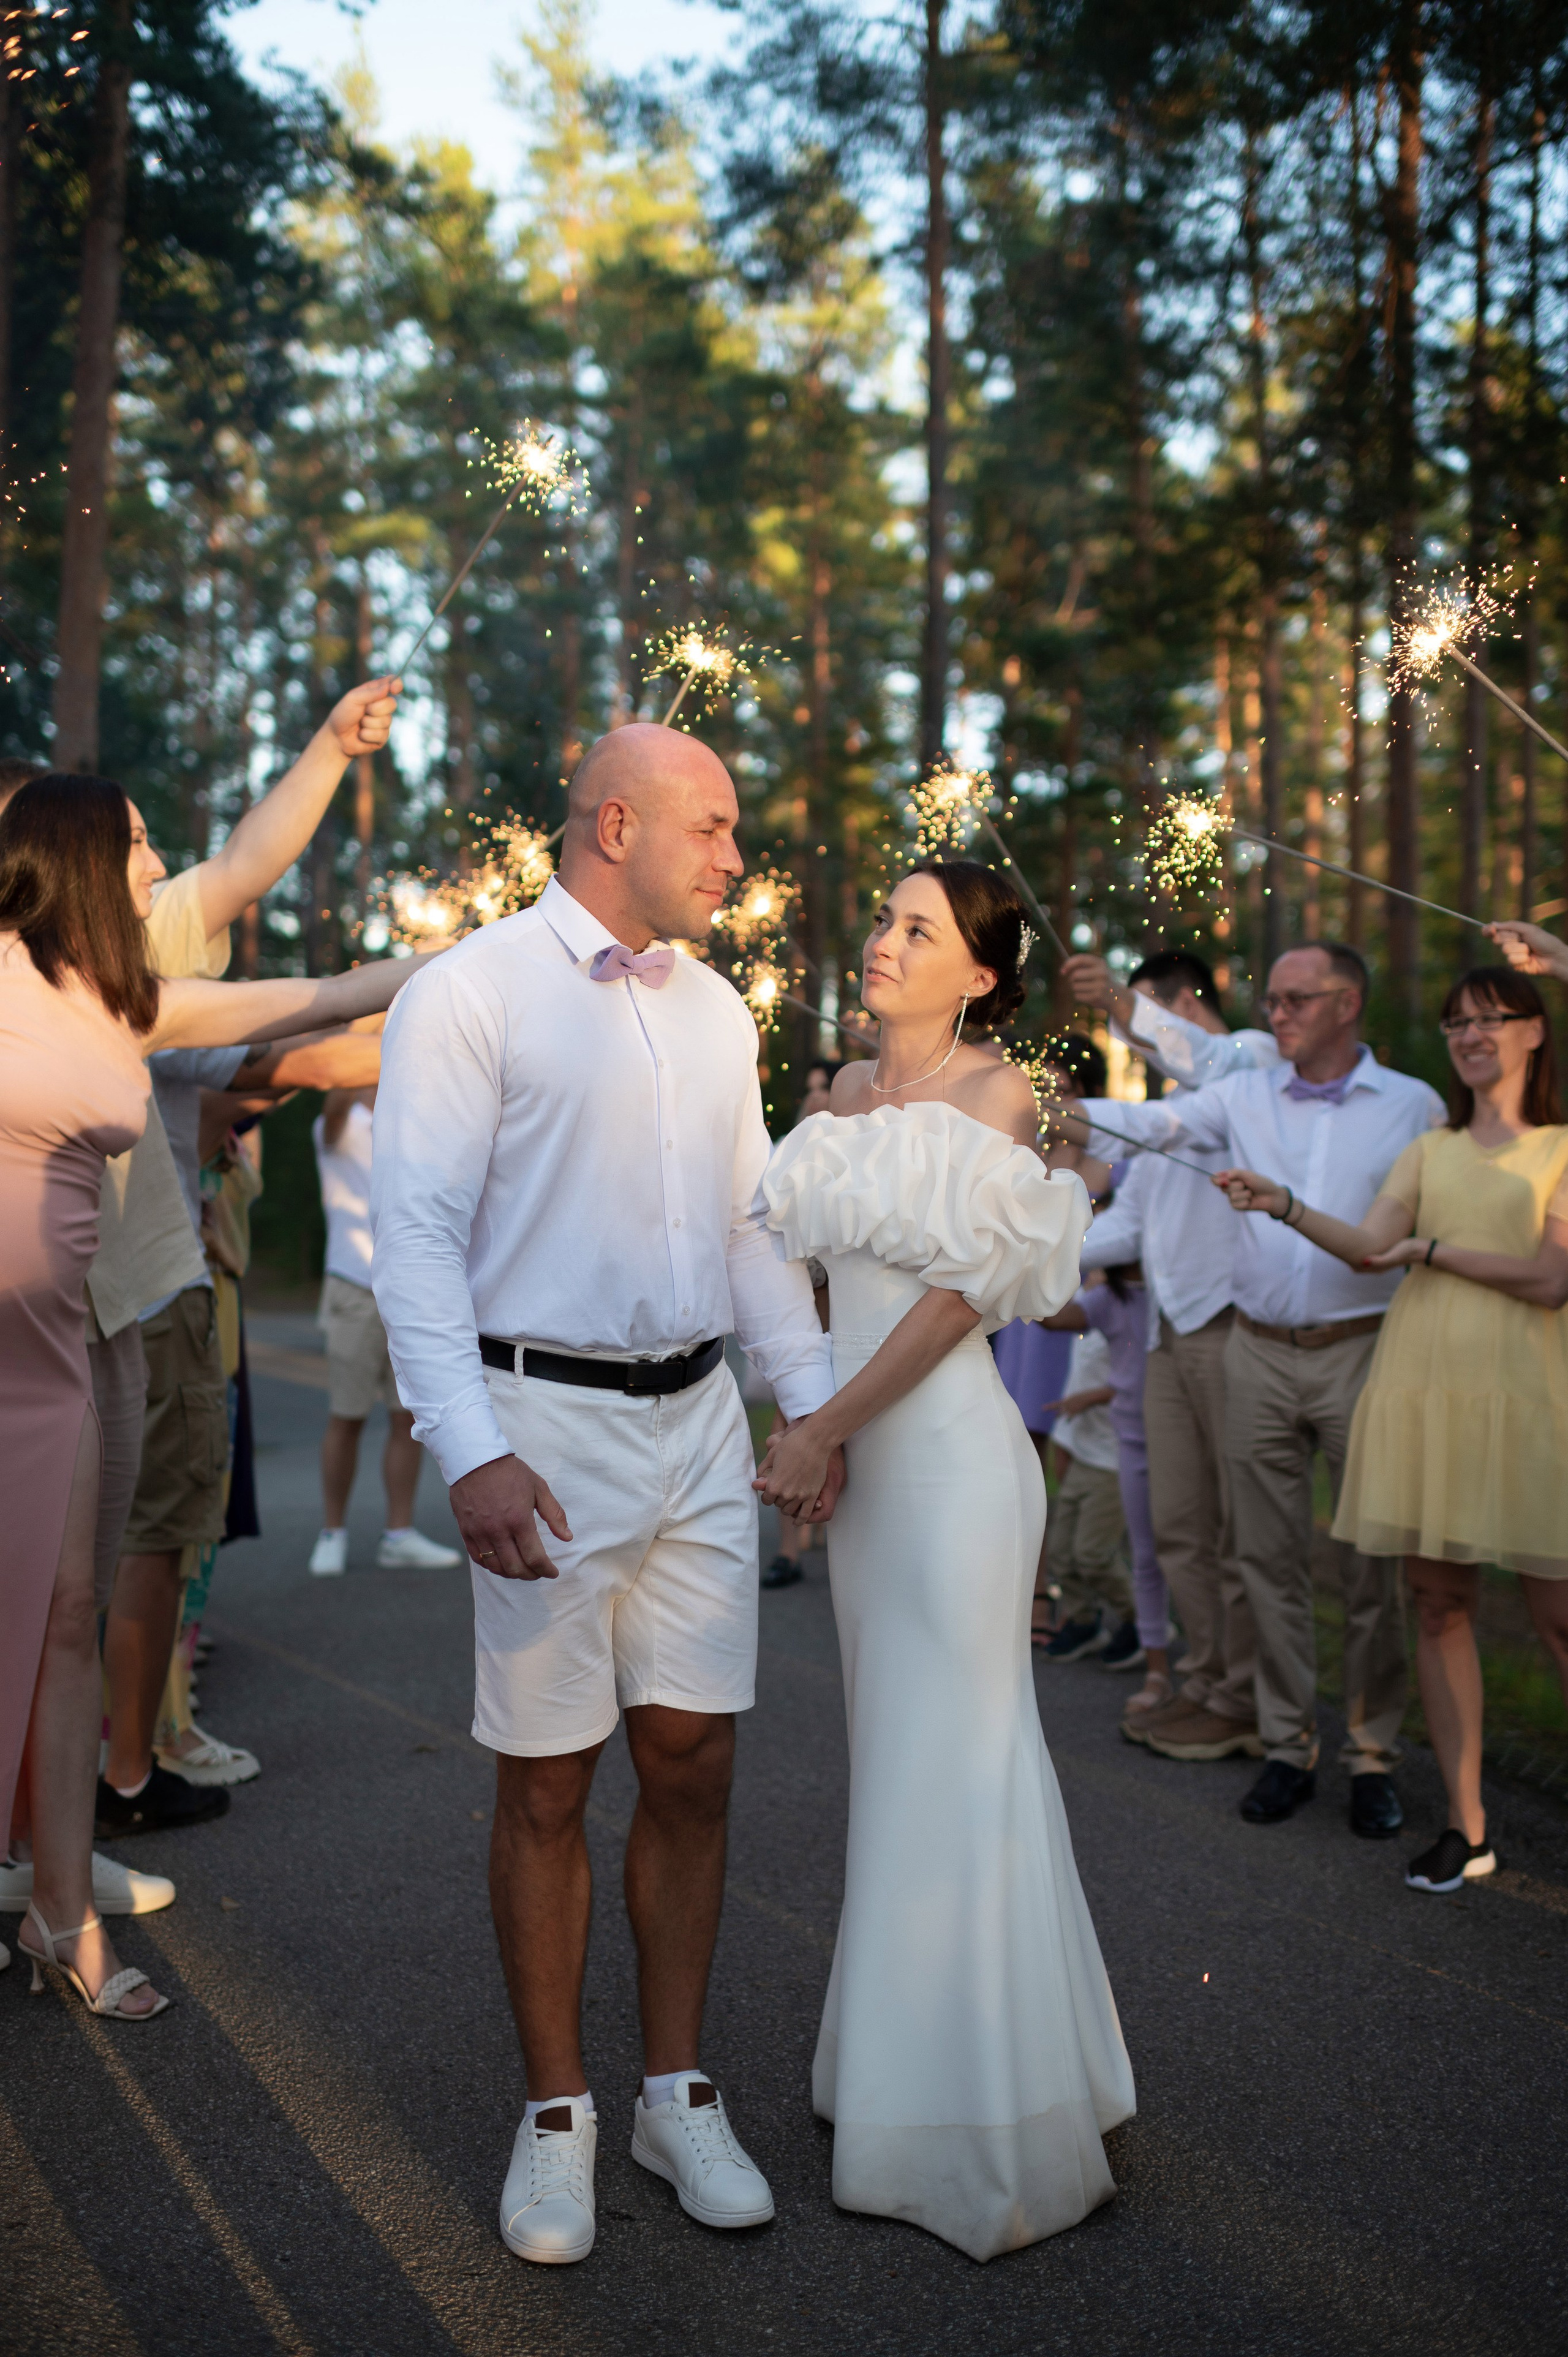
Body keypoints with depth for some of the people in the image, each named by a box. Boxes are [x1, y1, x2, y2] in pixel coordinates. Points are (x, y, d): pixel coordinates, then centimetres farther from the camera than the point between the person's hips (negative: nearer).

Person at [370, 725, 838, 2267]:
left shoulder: (716, 1011, 13)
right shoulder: (471, 995, -7)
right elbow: (415, 1235, -12)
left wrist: (815, 1399, 13)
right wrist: (471, 1449, -21)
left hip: (700, 1423, 6)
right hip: (548, 1426, -5)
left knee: (693, 1765, 10)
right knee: (545, 1785, 6)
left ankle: (678, 2094, 27)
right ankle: (555, 2117, 24)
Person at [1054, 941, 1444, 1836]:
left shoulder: (1413, 1105, 3)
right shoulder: (1246, 1095, 7)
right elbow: (1155, 1121, -2)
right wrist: (1056, 1112, -16)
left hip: (1362, 1351, -2)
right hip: (1260, 1352, 2)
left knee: (1374, 1564, 2)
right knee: (1271, 1557, 6)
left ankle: (1375, 1754, 15)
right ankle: (1289, 1745, 17)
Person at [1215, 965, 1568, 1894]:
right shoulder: (1431, 1151, 17)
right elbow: (1368, 1243, 1)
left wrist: (1433, 1248, -3)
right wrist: (1283, 1204, -12)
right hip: (1421, 1388, 4)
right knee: (1440, 1605, 5)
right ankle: (1467, 1828, 13)